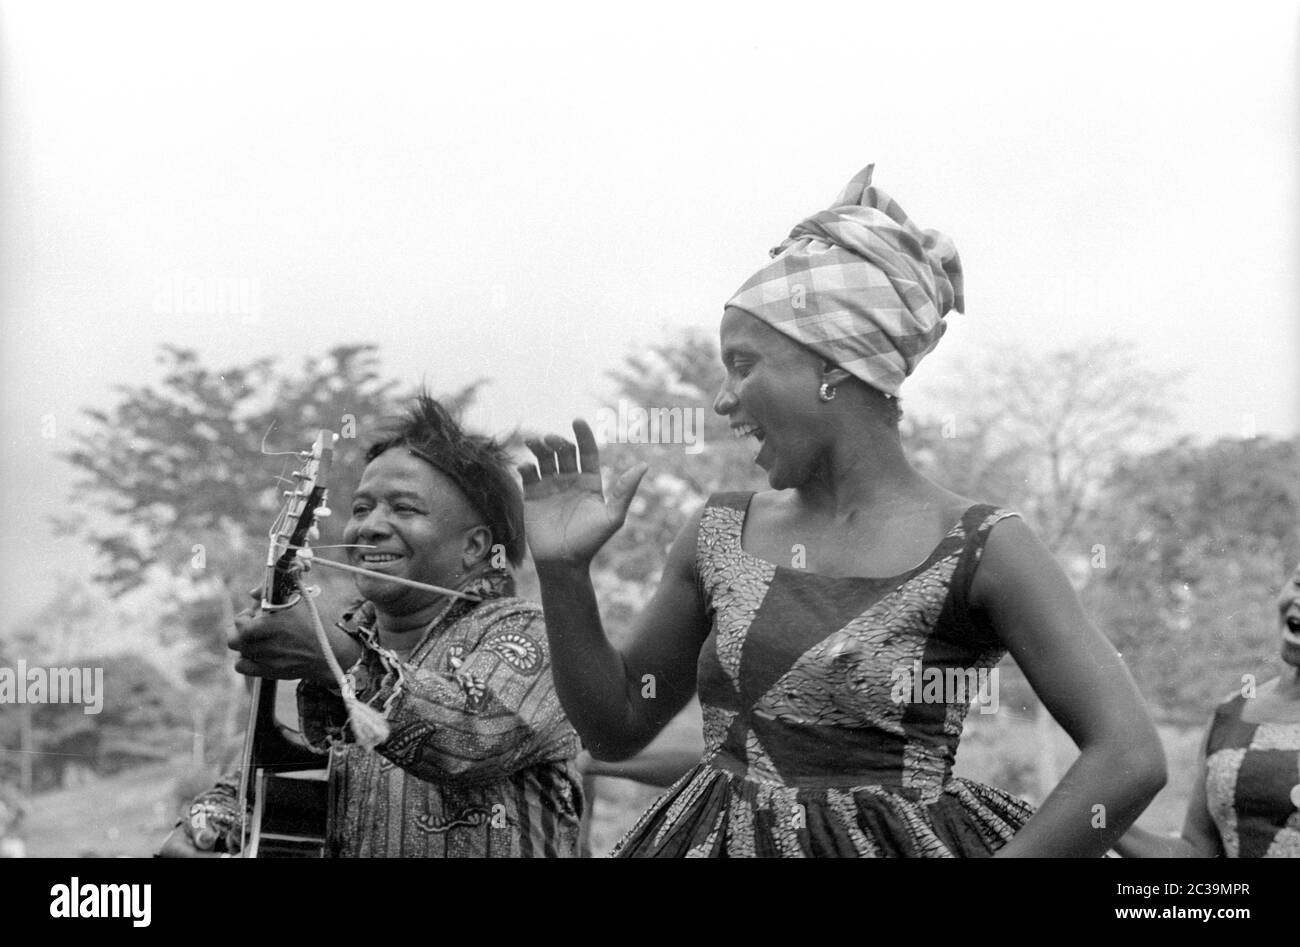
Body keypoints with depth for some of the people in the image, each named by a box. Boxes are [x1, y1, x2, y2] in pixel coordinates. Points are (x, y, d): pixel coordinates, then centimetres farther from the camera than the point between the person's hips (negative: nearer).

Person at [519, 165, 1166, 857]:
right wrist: (564, 575, -2)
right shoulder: (720, 534, 3)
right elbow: (616, 728, 11)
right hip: (716, 837, 4)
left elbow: (1131, 759, -16)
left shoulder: (979, 550, -12)